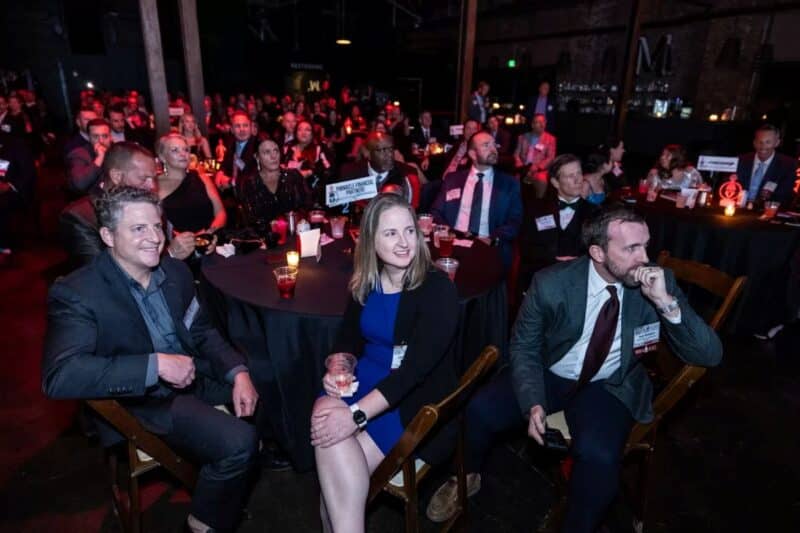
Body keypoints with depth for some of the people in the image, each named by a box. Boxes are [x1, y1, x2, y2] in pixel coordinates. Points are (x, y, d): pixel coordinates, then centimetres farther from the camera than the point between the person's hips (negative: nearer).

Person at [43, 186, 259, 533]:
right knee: (238, 442, -24)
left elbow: (202, 332, 8)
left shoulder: (175, 271, 0)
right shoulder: (76, 293, -18)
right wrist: (156, 364, -32)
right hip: (137, 403, -6)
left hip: (195, 378, 7)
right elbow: (59, 377, -30)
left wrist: (238, 373, -9)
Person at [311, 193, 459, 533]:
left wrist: (357, 414, -29)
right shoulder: (365, 284, 3)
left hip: (416, 400, -5)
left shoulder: (437, 289, -15)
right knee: (327, 423, -25)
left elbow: (415, 368, -23)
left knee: (334, 459, -22)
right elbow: (348, 339, 14)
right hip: (364, 380, 5)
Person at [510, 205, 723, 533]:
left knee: (599, 456, -30)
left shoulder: (660, 282, -13)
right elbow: (523, 347, -5)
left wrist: (667, 303, -31)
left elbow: (709, 356, -14)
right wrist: (533, 404, -21)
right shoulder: (551, 284, -17)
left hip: (610, 388, 0)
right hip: (549, 376, 1)